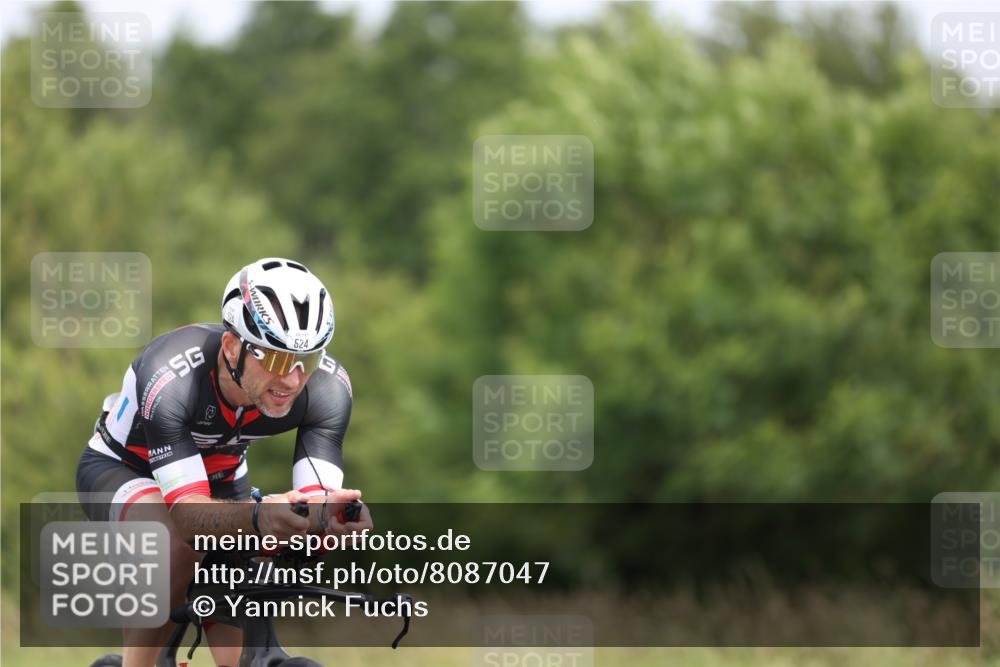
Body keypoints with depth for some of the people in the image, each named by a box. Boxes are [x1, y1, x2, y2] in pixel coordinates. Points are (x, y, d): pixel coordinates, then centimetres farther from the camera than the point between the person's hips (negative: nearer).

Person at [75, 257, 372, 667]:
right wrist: (256, 518, -64)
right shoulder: (169, 378, -40)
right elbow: (187, 510, -43)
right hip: (121, 470, -4)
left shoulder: (329, 387, -28)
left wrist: (331, 515, -56)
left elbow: (316, 503, -31)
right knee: (177, 543, -36)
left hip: (220, 477, 4)